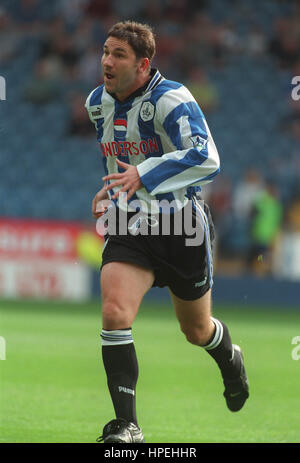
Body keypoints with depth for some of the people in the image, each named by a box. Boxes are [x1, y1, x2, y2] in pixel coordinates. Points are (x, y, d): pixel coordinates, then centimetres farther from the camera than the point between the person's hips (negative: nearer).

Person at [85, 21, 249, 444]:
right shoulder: (98, 102, 4)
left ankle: (230, 360, 52)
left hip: (181, 223, -4)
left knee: (198, 331, 14)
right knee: (114, 313, -22)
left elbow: (206, 157, -33)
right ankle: (126, 425, -18)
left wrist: (144, 175, -40)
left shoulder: (171, 99, -19)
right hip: (129, 224, 4)